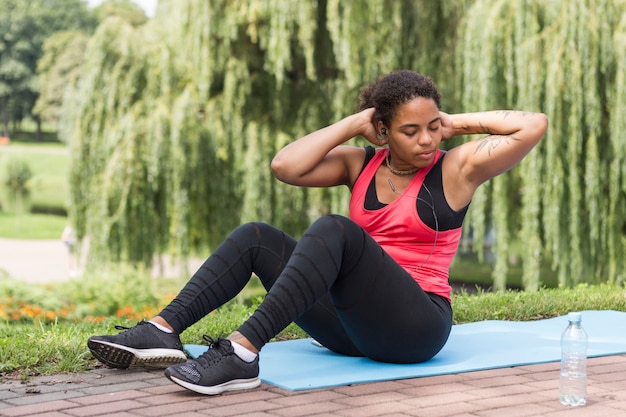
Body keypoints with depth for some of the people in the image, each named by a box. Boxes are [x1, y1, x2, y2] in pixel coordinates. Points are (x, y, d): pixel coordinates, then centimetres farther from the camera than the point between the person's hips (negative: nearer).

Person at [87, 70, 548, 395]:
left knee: (334, 230, -31)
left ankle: (243, 354, -43)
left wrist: (458, 123, -3)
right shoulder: (360, 164, 10)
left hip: (416, 327, -6)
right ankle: (163, 332, -20)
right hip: (355, 326, 6)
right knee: (256, 238, -5)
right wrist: (353, 124, -1)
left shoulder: (455, 168, -2)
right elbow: (286, 166, -5)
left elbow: (534, 125, -13)